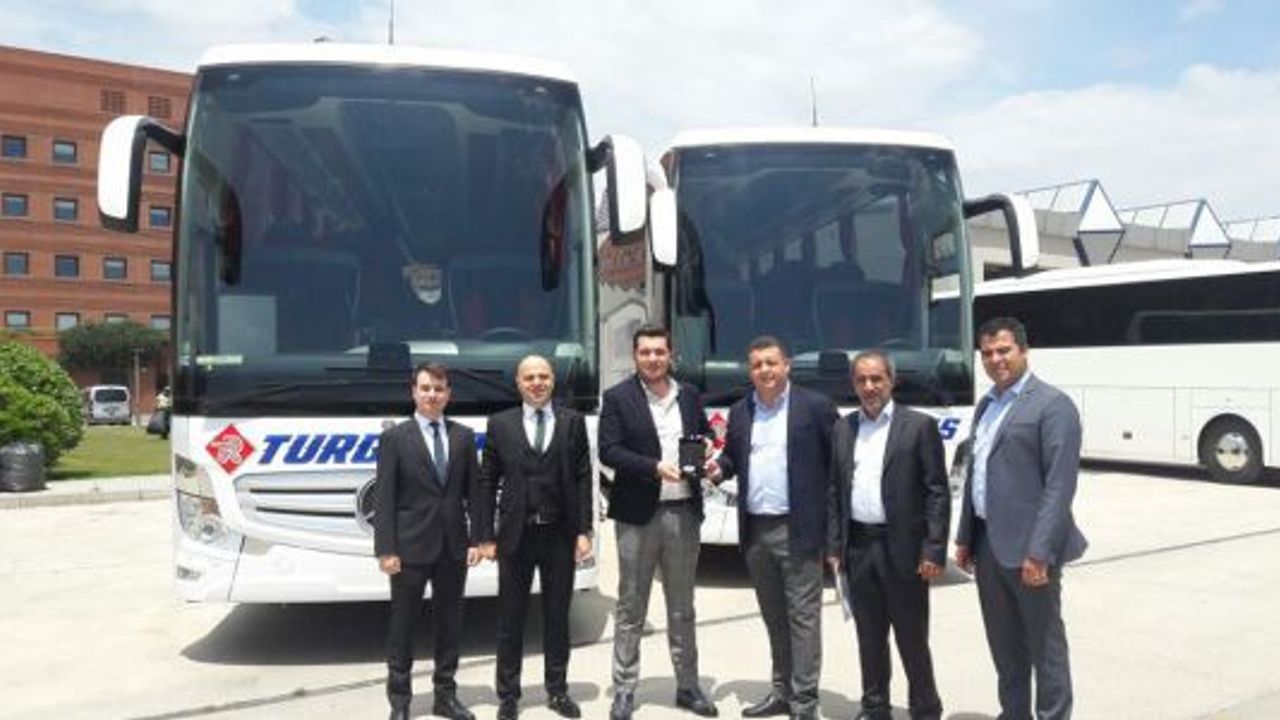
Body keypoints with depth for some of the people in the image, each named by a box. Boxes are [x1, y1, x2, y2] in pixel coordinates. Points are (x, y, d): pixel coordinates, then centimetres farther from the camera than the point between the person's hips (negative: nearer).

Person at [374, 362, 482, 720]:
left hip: (453, 547, 3)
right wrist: (386, 550, -12)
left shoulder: (464, 437, 7)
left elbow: (474, 491, 7)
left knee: (450, 624, 12)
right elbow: (384, 499, -6)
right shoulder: (394, 438, -3)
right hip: (411, 547, -3)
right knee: (402, 626, 7)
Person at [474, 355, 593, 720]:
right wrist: (485, 536, -4)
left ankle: (558, 690, 26)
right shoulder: (500, 424, 2)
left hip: (561, 535, 1)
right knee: (510, 618, 8)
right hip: (515, 535, 0)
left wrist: (583, 531, -5)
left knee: (557, 616, 12)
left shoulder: (573, 422, 3)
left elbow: (583, 478, 1)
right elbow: (487, 483, 1)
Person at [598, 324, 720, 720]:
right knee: (630, 609, 6)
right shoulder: (617, 398, -3)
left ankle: (688, 686, 26)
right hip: (638, 513, -3)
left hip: (684, 512, 4)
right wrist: (655, 468, -21)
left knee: (682, 608, 14)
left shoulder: (690, 395, 9)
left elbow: (706, 440, 17)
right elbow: (608, 450, -11)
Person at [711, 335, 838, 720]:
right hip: (755, 530, 6)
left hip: (799, 530, -5)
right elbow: (732, 456, 20)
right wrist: (719, 468, -3)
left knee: (803, 616, -1)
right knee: (774, 617, 16)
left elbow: (840, 461, -5)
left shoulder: (815, 405, -5)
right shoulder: (740, 411, 11)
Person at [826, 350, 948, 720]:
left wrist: (933, 551, -12)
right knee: (869, 635, 14)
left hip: (902, 549, -4)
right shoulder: (843, 429, 9)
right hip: (858, 548, 4)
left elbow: (937, 493, -7)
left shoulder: (919, 426, -4)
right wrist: (834, 546, 6)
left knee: (912, 637, 5)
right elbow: (835, 492, 11)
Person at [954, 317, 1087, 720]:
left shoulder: (1052, 405, -10)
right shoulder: (986, 405, 15)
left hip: (1027, 546, -7)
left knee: (1045, 644, 5)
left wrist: (1039, 552, -21)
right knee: (1004, 644, 17)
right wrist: (965, 537, 15)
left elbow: (1060, 485, -17)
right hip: (987, 543, 8)